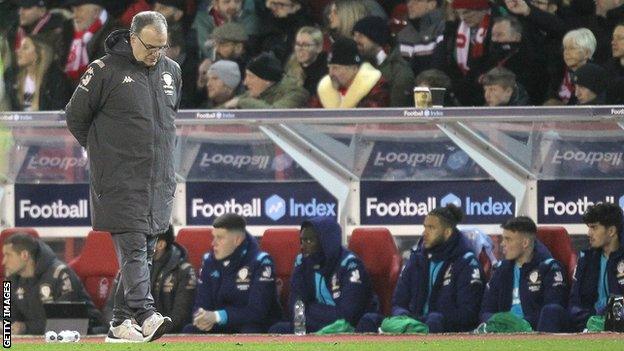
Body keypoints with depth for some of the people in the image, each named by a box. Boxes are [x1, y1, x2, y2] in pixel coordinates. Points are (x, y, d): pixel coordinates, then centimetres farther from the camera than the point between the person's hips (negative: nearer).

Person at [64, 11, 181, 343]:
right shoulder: (105, 71, -8)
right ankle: (145, 315, -25)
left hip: (160, 184, 6)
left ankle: (121, 323, 11)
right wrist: (101, 151, 5)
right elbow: (75, 116, 1)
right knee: (132, 248, -15)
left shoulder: (171, 71, 11)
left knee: (144, 252, 6)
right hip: (121, 183, -6)